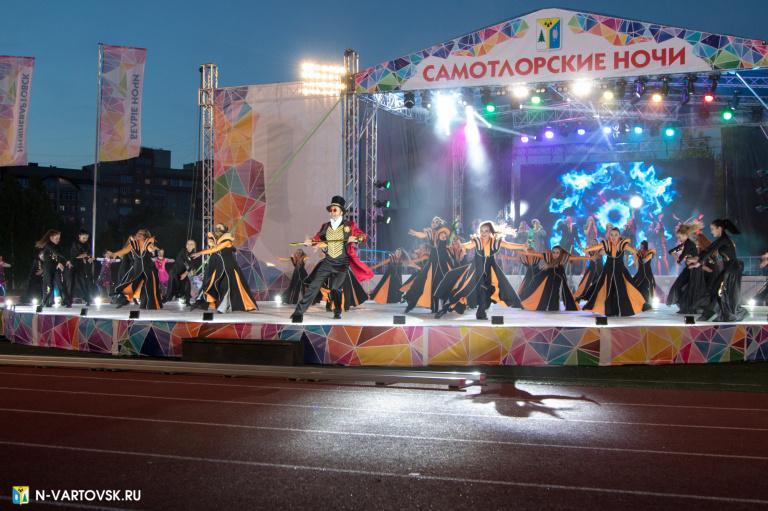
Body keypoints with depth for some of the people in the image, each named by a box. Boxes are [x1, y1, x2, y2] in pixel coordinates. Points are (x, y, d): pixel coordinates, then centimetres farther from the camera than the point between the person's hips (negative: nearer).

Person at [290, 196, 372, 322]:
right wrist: (310, 242, -12)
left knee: (335, 288, -4)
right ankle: (299, 312, -10)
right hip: (327, 262, 3)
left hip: (342, 263, -2)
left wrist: (356, 238, -23)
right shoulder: (325, 226, 10)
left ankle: (337, 312, 24)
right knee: (314, 286, -8)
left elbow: (363, 236, -1)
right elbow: (317, 239, 11)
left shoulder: (349, 225, 0)